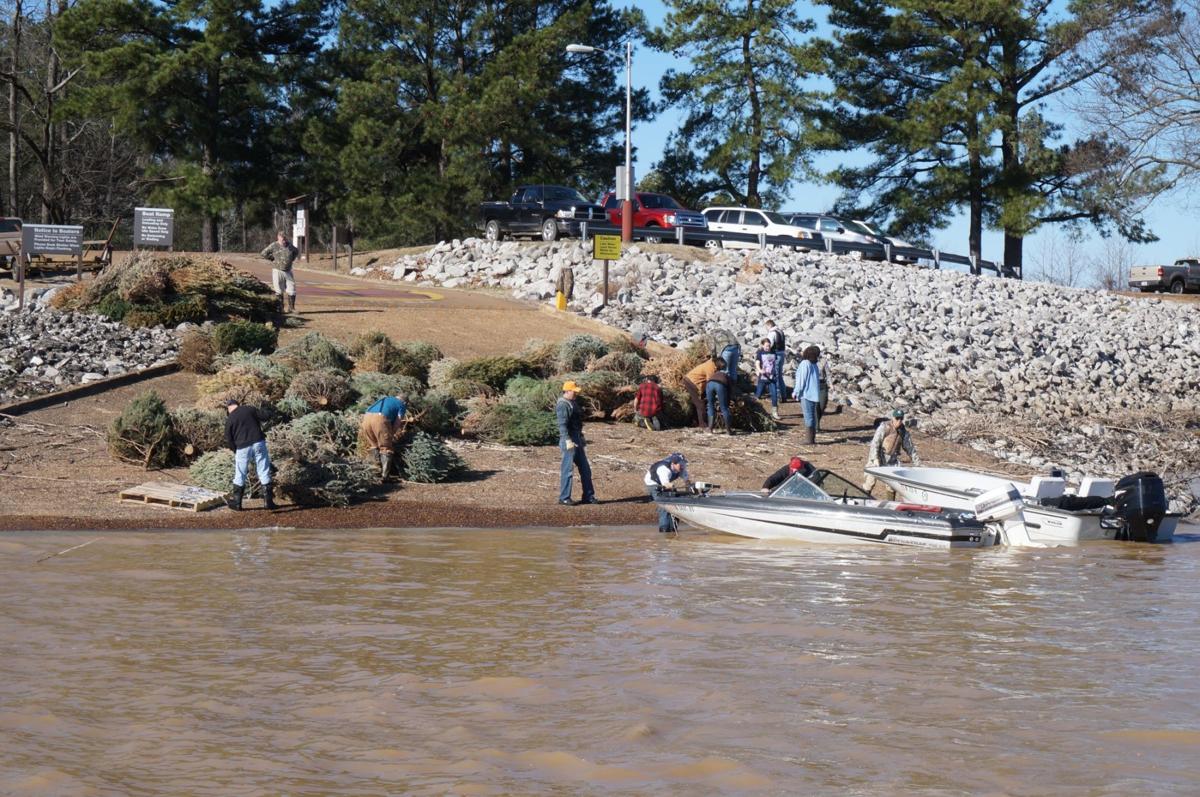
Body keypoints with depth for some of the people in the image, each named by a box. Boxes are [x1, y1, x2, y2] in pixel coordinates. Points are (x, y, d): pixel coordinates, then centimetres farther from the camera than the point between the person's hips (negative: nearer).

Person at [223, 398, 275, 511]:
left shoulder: (229, 419, 1)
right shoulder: (249, 409, 4)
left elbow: (228, 439, 1)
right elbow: (262, 418, 3)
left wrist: (235, 450, 16)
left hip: (243, 447, -1)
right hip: (258, 442, 1)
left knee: (240, 476, 11)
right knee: (264, 472, 5)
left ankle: (236, 503, 17)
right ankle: (269, 501, 3)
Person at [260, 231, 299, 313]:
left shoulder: (289, 246, 7)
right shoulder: (274, 246, -6)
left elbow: (297, 251, 26)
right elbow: (263, 253, -7)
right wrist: (273, 259, -3)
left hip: (288, 271, 4)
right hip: (277, 271, -4)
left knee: (292, 291, 0)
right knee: (279, 291, 2)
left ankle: (291, 308, 10)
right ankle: (280, 309, 9)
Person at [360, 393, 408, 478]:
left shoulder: (385, 399, 38)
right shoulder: (402, 405, 22)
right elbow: (397, 423, 11)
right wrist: (391, 435, 23)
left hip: (366, 417, 5)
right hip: (380, 419, -5)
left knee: (373, 446, 20)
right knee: (386, 448, 5)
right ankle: (384, 474, -3)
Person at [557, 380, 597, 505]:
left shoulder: (573, 403, 17)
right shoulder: (563, 405, -14)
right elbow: (562, 425, -24)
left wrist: (581, 438, 28)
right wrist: (568, 440, -33)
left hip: (577, 440, 10)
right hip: (569, 441, -10)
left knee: (585, 469, 12)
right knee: (568, 470, -5)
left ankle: (588, 496, 17)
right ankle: (564, 498, 1)